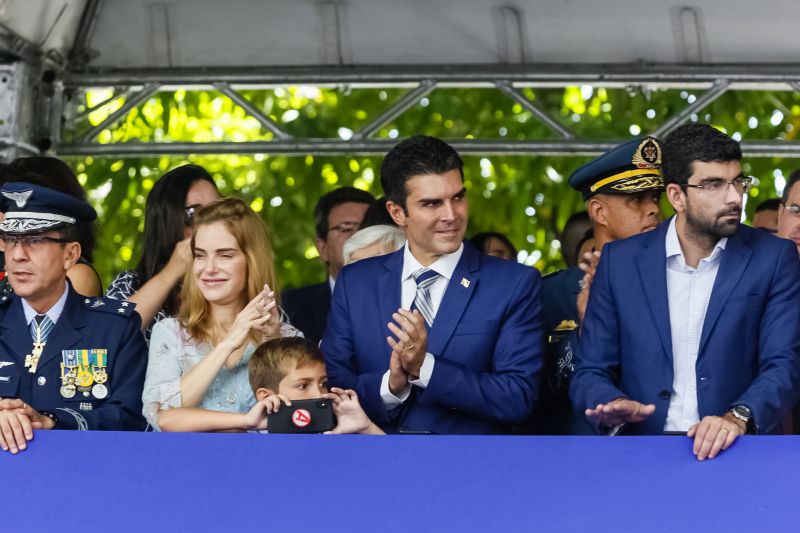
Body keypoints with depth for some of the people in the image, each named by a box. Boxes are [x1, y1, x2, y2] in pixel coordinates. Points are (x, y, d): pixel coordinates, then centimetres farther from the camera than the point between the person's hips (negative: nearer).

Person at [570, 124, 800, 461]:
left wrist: (738, 417, -23)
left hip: (738, 453, -2)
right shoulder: (621, 261, 8)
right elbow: (590, 373, 10)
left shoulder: (773, 258, 5)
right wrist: (614, 405, -13)